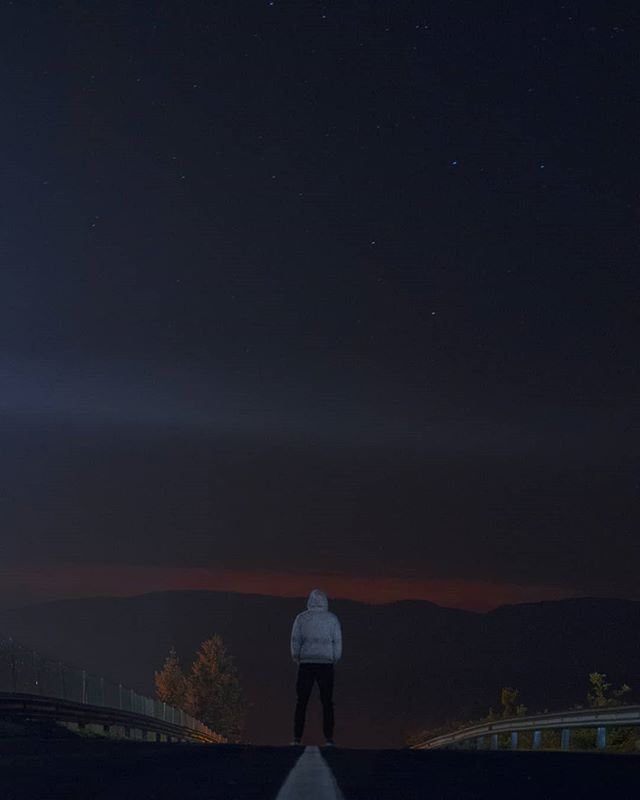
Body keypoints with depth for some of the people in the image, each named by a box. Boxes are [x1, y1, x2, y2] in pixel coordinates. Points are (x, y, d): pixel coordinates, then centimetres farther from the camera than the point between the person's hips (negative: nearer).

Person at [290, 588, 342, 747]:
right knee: (327, 702, 3)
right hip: (326, 663, 0)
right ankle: (328, 738, -3)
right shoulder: (332, 619, 4)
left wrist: (297, 659, 12)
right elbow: (337, 641, 3)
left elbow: (295, 640, 2)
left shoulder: (301, 618, 3)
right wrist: (335, 659, 13)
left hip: (306, 663, 0)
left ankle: (297, 737, -2)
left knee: (301, 701, 3)